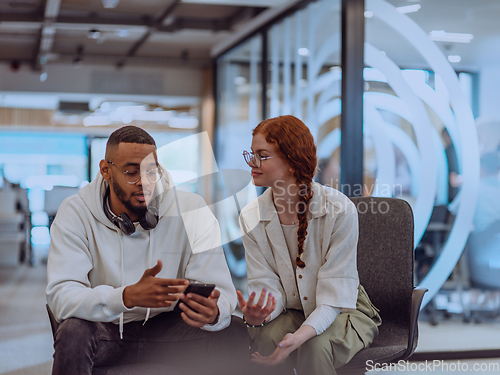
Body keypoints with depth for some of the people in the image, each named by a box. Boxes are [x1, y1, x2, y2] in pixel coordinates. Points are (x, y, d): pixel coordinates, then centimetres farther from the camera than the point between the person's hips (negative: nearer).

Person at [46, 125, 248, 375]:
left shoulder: (192, 211, -10)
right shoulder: (75, 214, -12)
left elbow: (221, 290, -15)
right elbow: (61, 296, -25)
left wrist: (213, 312, -41)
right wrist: (128, 296, -43)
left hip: (165, 328, 2)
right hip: (105, 330, -1)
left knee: (234, 332, -21)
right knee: (73, 332, -34)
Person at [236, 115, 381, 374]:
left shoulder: (340, 210, -20)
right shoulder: (251, 218, -7)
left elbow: (334, 294, -21)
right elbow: (267, 285, -9)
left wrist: (302, 335, -38)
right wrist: (256, 315, -34)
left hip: (342, 310, -3)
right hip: (291, 311, 3)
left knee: (315, 346, -34)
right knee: (265, 337, -30)